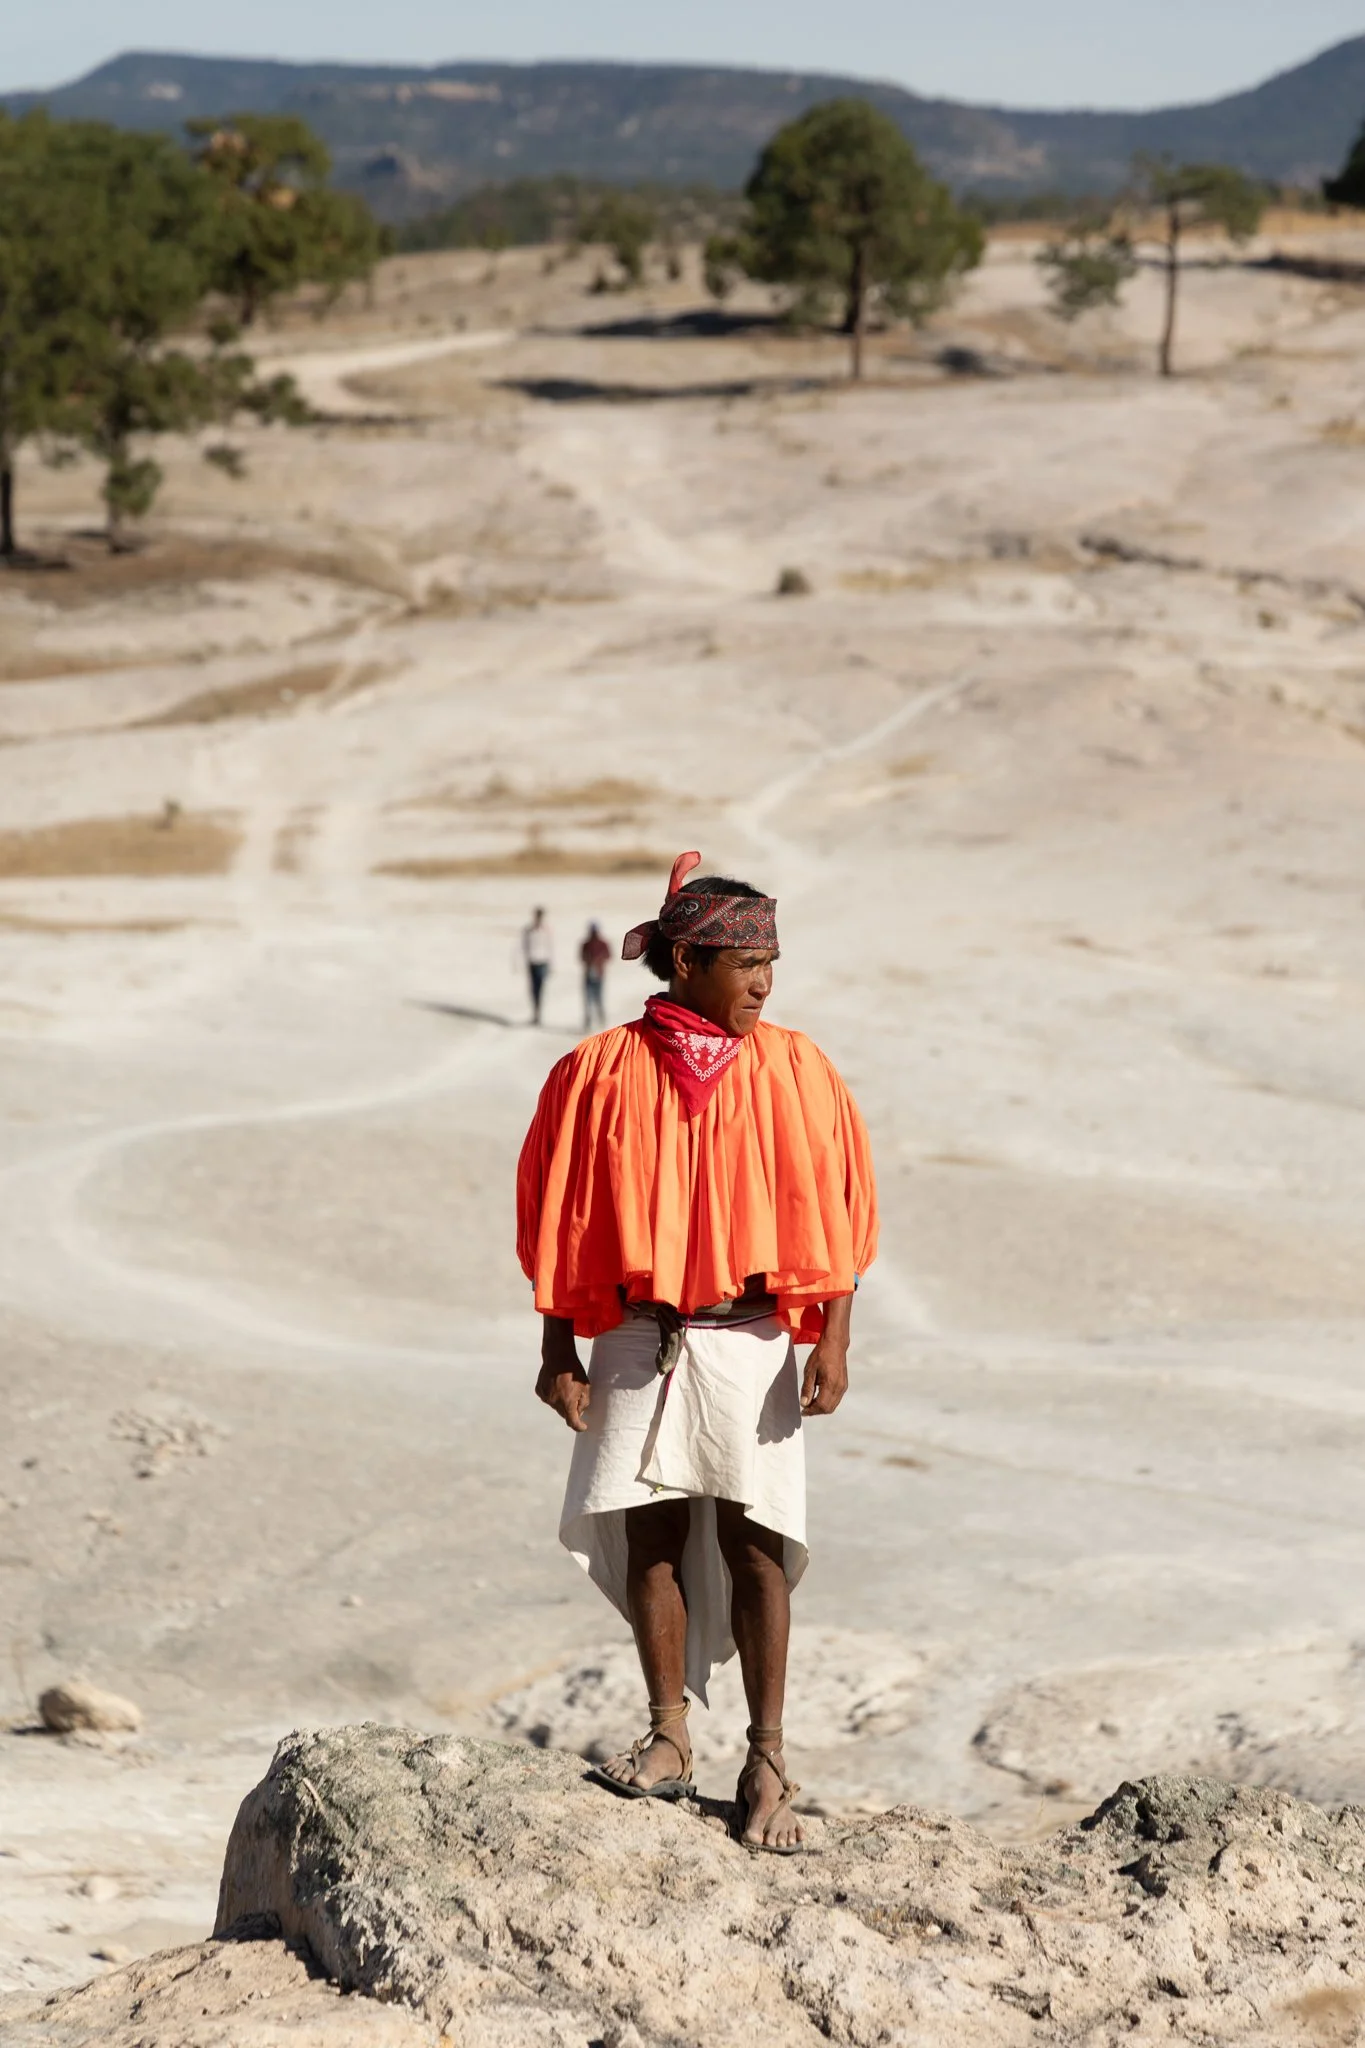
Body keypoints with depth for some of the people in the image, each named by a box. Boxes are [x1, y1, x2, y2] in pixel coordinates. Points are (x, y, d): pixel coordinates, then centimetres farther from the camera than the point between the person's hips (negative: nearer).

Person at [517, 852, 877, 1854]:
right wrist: (558, 1349, 2)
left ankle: (768, 1762, 4)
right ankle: (669, 1739, 15)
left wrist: (833, 1340, -9)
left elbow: (836, 1210, 0)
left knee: (751, 1541, -2)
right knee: (649, 1533, 3)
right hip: (639, 1339, 1)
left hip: (751, 1339, -1)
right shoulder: (604, 1073, 0)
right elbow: (561, 1218, 5)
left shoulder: (793, 1071, 1)